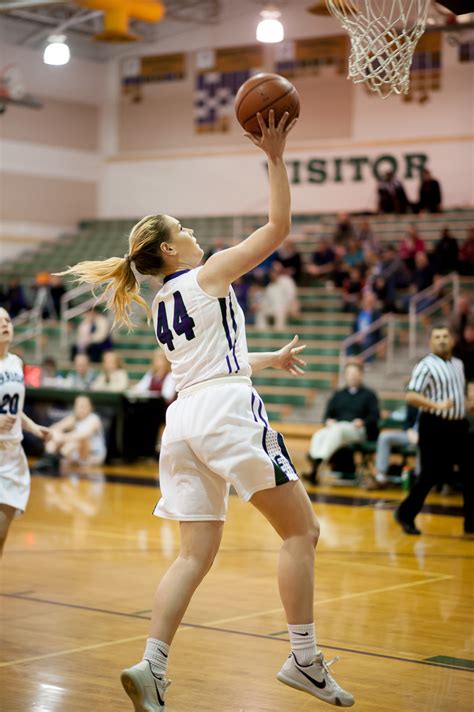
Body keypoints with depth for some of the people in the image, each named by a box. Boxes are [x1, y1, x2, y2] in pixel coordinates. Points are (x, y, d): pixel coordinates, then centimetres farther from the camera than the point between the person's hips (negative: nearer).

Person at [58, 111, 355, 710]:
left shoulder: (160, 307, 22)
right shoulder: (208, 274, 1)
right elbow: (278, 228, -1)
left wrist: (272, 360, 44)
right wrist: (275, 159, 2)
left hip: (184, 416, 8)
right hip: (227, 410, -7)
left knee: (195, 553, 5)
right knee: (301, 531, 1)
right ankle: (304, 660, -2)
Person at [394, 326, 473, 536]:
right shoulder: (426, 366, -10)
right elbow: (411, 396, -18)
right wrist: (437, 405, -28)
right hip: (435, 426, -7)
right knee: (431, 475, -3)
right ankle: (406, 514, 14)